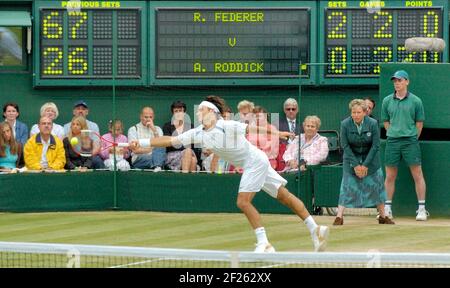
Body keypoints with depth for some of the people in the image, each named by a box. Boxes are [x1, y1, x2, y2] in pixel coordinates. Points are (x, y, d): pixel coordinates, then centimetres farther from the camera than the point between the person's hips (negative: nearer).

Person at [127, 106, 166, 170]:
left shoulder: (157, 129, 20)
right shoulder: (133, 129, 10)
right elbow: (135, 150, -3)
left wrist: (154, 130, -4)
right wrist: (151, 149, -6)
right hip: (139, 160, -3)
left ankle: (157, 166, -56)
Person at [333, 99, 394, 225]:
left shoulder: (373, 124, -16)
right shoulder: (345, 124, -16)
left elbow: (375, 146, -13)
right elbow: (345, 146, -12)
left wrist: (365, 165, -16)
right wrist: (355, 165, -17)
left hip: (370, 158, 1)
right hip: (352, 158, -1)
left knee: (376, 186, 2)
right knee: (347, 186, -9)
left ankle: (383, 216, 11)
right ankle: (339, 216, -10)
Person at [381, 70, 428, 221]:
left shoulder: (415, 101, 1)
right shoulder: (387, 101, 8)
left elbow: (419, 123, 5)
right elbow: (386, 121, 14)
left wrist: (413, 139, 3)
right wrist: (394, 135, 7)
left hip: (410, 141, -3)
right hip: (392, 141, 3)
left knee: (417, 175, -4)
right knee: (390, 176, 5)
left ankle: (422, 209, -1)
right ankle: (387, 208, 12)